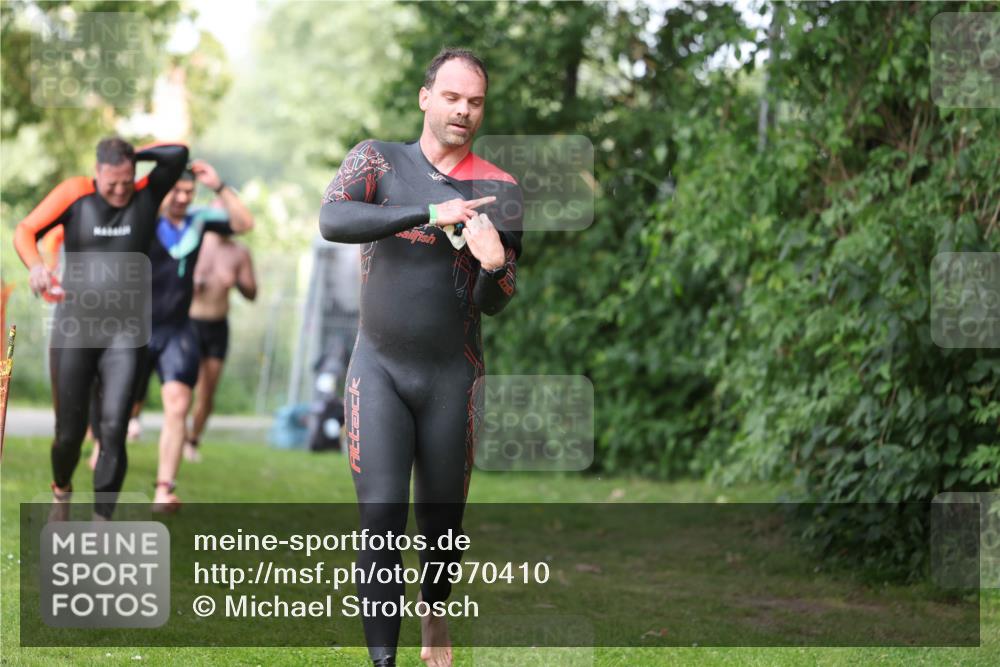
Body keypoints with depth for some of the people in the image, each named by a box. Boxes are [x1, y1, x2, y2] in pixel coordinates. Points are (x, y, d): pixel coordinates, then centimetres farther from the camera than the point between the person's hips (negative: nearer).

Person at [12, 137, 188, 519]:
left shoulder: (147, 196, 3)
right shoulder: (74, 193, -1)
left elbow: (178, 154, -9)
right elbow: (26, 231, -6)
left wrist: (133, 154, -3)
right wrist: (35, 265, -26)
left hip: (123, 333, 0)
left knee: (114, 428, -12)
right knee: (69, 431, 5)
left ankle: (102, 521, -5)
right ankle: (61, 490, 37)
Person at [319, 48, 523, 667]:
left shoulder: (499, 191, 1)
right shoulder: (378, 159, -1)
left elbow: (492, 304, -1)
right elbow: (332, 220, -21)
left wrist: (494, 266, -26)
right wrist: (430, 214, -28)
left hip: (452, 376, 1)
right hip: (378, 367, -1)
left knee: (443, 520, 10)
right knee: (382, 519, -13)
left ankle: (434, 614, 39)